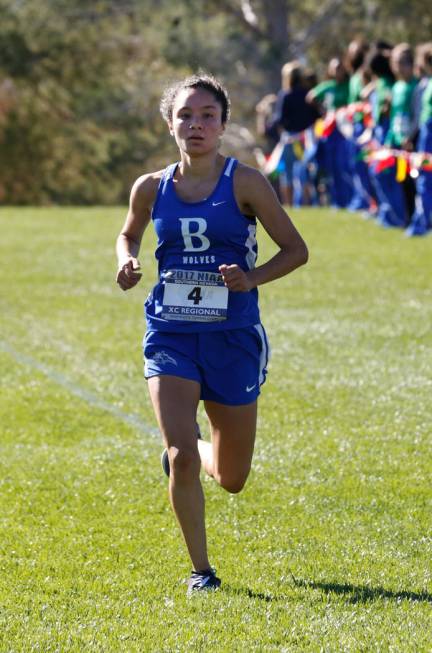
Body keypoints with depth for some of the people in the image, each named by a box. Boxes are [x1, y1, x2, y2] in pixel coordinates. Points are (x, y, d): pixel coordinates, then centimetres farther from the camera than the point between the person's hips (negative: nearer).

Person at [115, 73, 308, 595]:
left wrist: (251, 278, -20)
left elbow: (295, 249, -3)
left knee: (231, 479, 9)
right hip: (171, 335, 1)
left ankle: (187, 453, 45)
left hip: (233, 337, 0)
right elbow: (129, 234, 21)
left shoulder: (244, 182, -7)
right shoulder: (151, 188, 1)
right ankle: (200, 569, 2)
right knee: (181, 459, -16)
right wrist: (127, 262, -2)